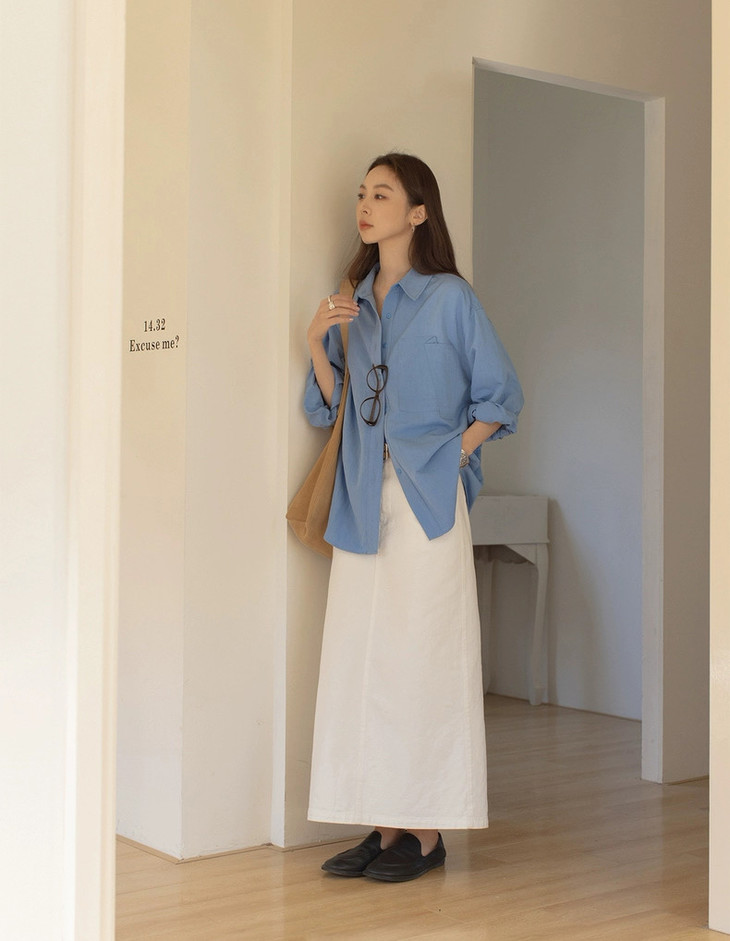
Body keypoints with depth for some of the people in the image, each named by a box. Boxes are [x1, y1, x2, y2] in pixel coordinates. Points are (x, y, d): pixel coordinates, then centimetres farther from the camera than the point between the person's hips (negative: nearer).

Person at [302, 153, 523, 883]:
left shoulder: (450, 298, -1)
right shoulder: (353, 304, 14)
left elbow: (500, 398, 3)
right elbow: (331, 407, 14)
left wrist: (453, 454, -7)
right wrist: (317, 344, -1)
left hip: (426, 499, -6)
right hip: (362, 500, 6)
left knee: (422, 658, -3)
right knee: (361, 659, 5)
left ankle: (427, 834, 6)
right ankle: (385, 824, 15)